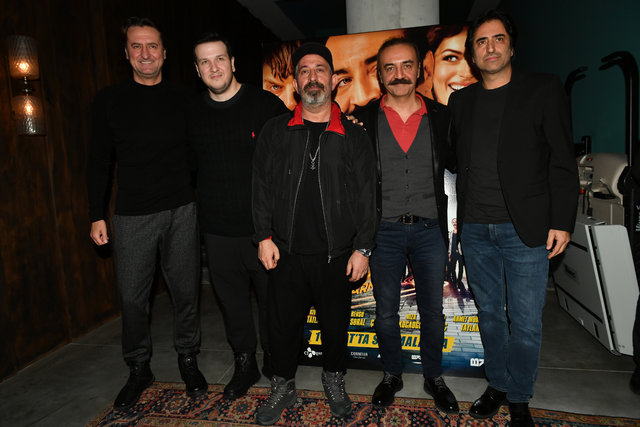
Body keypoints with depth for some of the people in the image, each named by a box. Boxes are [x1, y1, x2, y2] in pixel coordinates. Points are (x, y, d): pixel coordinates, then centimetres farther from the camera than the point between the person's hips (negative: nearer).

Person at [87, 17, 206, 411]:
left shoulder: (182, 100, 6)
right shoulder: (110, 101, 5)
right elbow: (100, 161, 7)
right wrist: (97, 215, 3)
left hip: (181, 211, 1)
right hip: (133, 215, 0)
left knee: (186, 291, 8)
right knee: (133, 297, 6)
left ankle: (188, 359, 28)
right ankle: (140, 369, 27)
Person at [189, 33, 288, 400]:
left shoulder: (267, 105, -5)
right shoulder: (193, 115, 6)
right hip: (218, 231, 3)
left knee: (272, 300, 11)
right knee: (233, 302, 15)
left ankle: (276, 365, 34)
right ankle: (245, 364, 36)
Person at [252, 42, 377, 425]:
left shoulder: (353, 136, 1)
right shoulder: (276, 131, 5)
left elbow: (367, 196, 0)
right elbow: (262, 186, 6)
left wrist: (363, 249, -4)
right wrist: (265, 236, -1)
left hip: (337, 255, 0)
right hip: (286, 253, 1)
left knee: (336, 324, 14)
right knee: (283, 325, 12)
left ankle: (334, 380, 41)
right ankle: (283, 388, 36)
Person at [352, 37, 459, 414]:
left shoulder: (440, 116, 3)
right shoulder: (364, 119, 0)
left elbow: (456, 163, 12)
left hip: (430, 228, 1)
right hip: (384, 230, -1)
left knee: (433, 311, 13)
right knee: (386, 312, 11)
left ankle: (434, 377, 35)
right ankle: (392, 375, 34)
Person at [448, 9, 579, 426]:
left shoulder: (544, 89, 2)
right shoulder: (461, 101, 12)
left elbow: (562, 161, -2)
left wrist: (562, 222, -8)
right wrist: (458, 215, 7)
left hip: (525, 228, -3)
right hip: (475, 229, 3)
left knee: (525, 321, 4)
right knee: (490, 313, 14)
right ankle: (497, 384, 33)